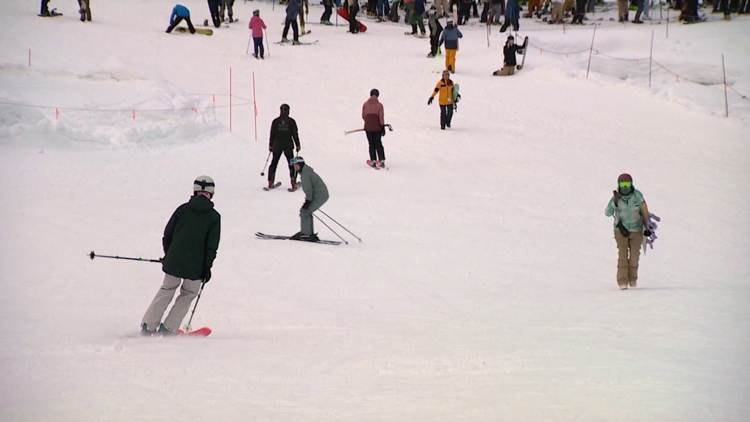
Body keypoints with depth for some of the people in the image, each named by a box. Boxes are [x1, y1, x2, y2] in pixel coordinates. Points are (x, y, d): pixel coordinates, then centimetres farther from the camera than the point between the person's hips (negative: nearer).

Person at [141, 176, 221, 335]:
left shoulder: (183, 209, 3)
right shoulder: (214, 217, -3)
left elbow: (167, 234, 7)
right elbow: (212, 246, -5)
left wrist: (168, 254, 19)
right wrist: (207, 267, 2)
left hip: (174, 261, 2)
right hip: (195, 266, -2)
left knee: (167, 290, 18)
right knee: (188, 294, 16)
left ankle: (148, 326, 14)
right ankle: (168, 328, 8)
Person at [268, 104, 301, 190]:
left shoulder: (275, 121, -2)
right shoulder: (291, 121, -5)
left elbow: (272, 134, 2)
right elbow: (295, 134, -3)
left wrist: (271, 145, 12)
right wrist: (297, 145, 6)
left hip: (277, 145, 1)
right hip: (288, 145, -1)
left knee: (274, 163, 13)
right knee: (292, 164, 8)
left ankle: (270, 183, 7)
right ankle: (293, 183, 0)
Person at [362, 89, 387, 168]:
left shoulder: (365, 104, -2)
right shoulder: (379, 105, -8)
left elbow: (363, 116, 4)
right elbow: (381, 117, -9)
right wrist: (383, 127, -2)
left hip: (368, 127, 1)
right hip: (377, 127, -1)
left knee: (371, 144, 9)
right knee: (378, 144, 9)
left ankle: (373, 161, 5)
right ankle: (382, 161, 4)